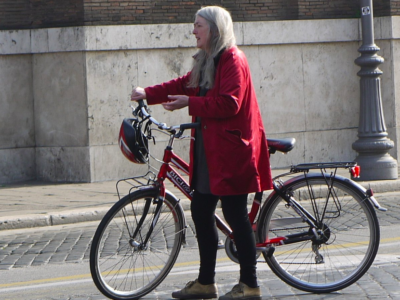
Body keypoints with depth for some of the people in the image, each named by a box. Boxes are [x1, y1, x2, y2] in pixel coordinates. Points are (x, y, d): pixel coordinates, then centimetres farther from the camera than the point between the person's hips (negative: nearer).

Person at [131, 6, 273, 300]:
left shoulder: (233, 60, -13)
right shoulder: (206, 62, 18)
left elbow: (228, 103, -21)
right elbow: (183, 85, 16)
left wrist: (189, 103, -21)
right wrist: (148, 94, 2)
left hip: (230, 152, -10)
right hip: (208, 151, 10)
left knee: (235, 216, -5)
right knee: (200, 212, 11)